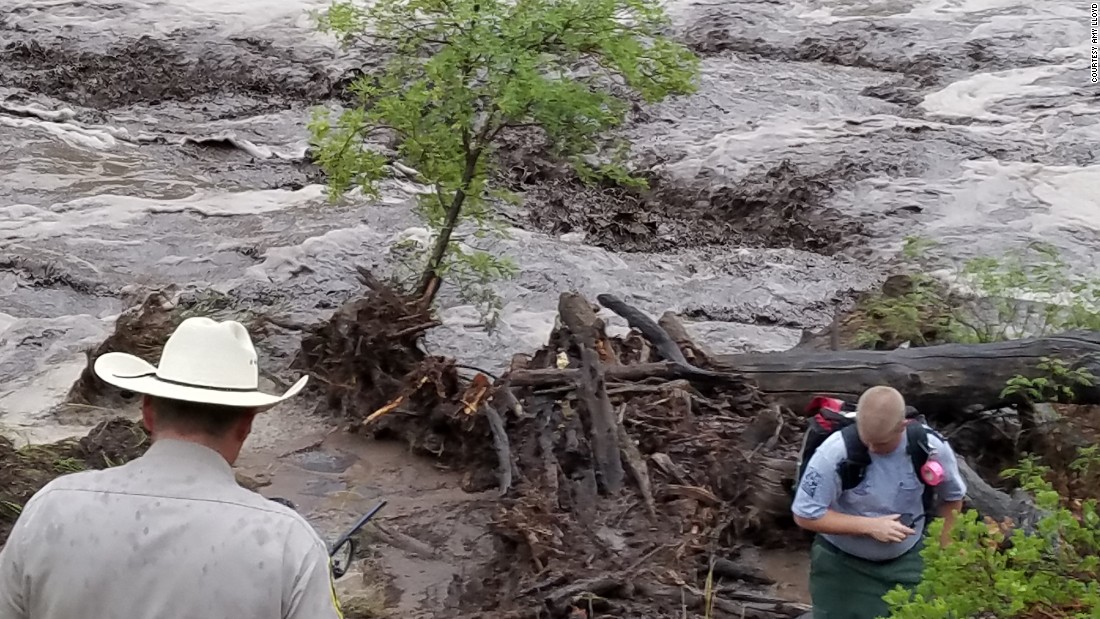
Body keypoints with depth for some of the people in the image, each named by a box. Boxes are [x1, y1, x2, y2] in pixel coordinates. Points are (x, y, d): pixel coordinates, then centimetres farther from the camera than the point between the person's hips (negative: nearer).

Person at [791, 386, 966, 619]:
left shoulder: (932, 448, -18)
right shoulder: (833, 453, -27)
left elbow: (953, 498, 3)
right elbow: (805, 515, -21)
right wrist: (870, 526, -26)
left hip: (907, 560, 2)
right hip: (842, 563, -2)